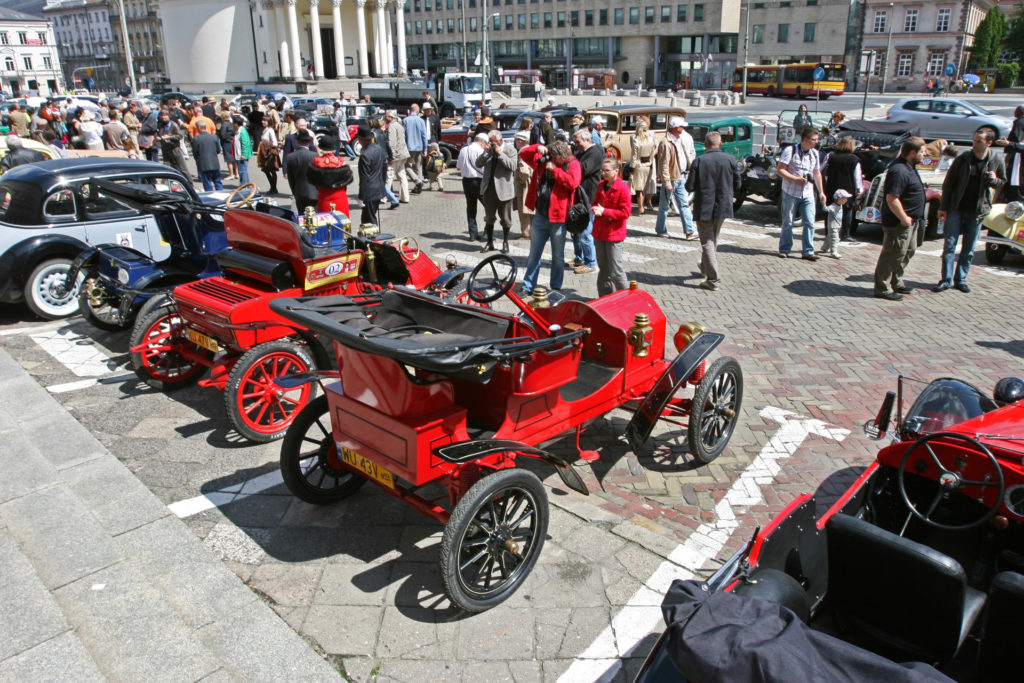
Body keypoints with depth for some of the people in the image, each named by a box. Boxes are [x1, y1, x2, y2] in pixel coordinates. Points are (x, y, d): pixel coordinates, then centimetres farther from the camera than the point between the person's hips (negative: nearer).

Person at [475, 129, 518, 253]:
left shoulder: (510, 150, -5)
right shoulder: (488, 149, 7)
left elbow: (513, 166, -17)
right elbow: (478, 164, 2)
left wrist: (500, 154, -20)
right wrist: (486, 152, -11)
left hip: (503, 189, -4)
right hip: (488, 188, 4)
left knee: (505, 219, 6)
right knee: (489, 218, 12)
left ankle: (505, 243, 21)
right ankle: (489, 243, 23)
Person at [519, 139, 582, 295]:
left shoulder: (573, 164, -6)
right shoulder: (543, 160, 7)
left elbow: (573, 182, -23)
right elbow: (523, 154, 12)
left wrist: (555, 169, -17)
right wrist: (537, 148, -6)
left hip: (558, 217, -4)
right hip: (540, 216, 4)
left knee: (558, 255, 9)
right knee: (534, 254, 10)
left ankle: (556, 287, 22)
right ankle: (528, 287, 18)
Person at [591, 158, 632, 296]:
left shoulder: (623, 188, -14)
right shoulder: (601, 185, 8)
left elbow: (625, 212, -16)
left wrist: (604, 211, -20)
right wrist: (595, 209, -2)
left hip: (614, 234, -7)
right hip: (599, 232, 7)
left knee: (615, 270, -5)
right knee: (603, 268, 14)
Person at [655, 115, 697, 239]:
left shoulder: (681, 139, 11)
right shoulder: (666, 143, -17)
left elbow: (690, 152, 25)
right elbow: (664, 164, -19)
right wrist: (667, 182, -21)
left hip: (681, 177, 8)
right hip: (670, 178, -8)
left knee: (684, 205, 8)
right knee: (664, 205, 6)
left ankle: (690, 231, 9)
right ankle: (660, 230, 20)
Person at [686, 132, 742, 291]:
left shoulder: (699, 161, -13)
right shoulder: (730, 160, -5)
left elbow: (689, 186, -12)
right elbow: (738, 184, 2)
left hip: (704, 208, -4)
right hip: (723, 206, 4)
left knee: (707, 243, 2)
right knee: (713, 240, 23)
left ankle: (713, 280, -2)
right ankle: (706, 268, 42)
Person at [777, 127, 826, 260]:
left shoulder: (814, 153, 11)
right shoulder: (790, 151, -8)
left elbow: (817, 173, 19)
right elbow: (780, 170, -11)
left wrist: (821, 192, 15)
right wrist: (796, 179, -20)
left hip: (808, 195, 4)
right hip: (791, 193, -4)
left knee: (810, 223, -3)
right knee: (787, 223, 5)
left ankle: (808, 251, 1)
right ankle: (784, 249, 17)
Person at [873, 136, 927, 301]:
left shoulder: (908, 167, 11)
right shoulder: (899, 171, -24)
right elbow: (891, 199, -29)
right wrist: (904, 218, -23)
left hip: (910, 221, 11)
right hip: (899, 223, -11)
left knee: (909, 251, 21)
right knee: (893, 255, -4)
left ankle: (896, 283, 33)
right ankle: (883, 289, 4)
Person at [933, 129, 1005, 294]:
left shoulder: (996, 162, 0)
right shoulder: (963, 158, -4)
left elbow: (1002, 182, 15)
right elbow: (948, 183, -1)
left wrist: (994, 181, -11)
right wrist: (943, 207, -4)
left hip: (977, 212, 1)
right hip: (956, 208, -1)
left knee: (969, 249, 8)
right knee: (949, 245, -2)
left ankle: (961, 279, 18)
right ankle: (946, 280, 2)